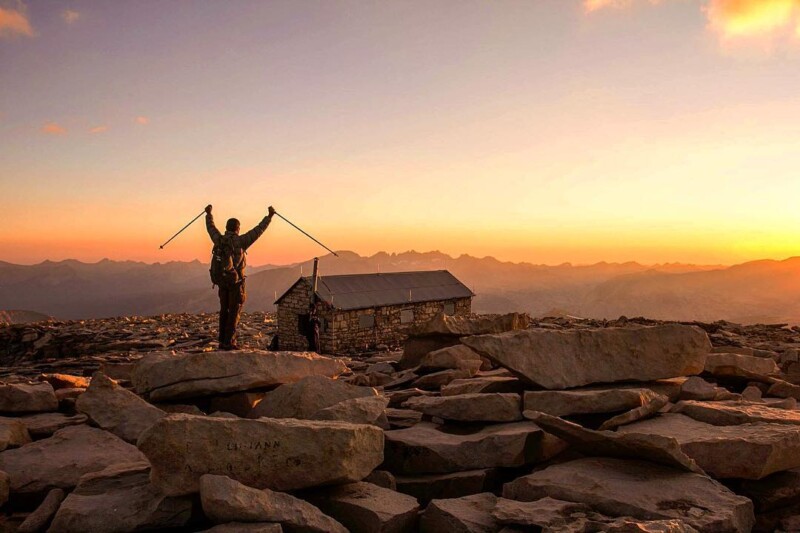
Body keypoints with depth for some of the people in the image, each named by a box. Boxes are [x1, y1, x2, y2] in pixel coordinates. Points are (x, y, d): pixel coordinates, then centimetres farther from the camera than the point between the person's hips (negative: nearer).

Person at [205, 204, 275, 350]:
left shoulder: (219, 240, 2)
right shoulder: (240, 241, -11)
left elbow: (211, 228, 21)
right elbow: (258, 230, -9)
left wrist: (208, 214, 38)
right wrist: (269, 217, -1)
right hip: (236, 280, -5)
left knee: (224, 311, 14)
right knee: (234, 312, 0)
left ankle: (222, 341, 16)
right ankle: (229, 342, -2)